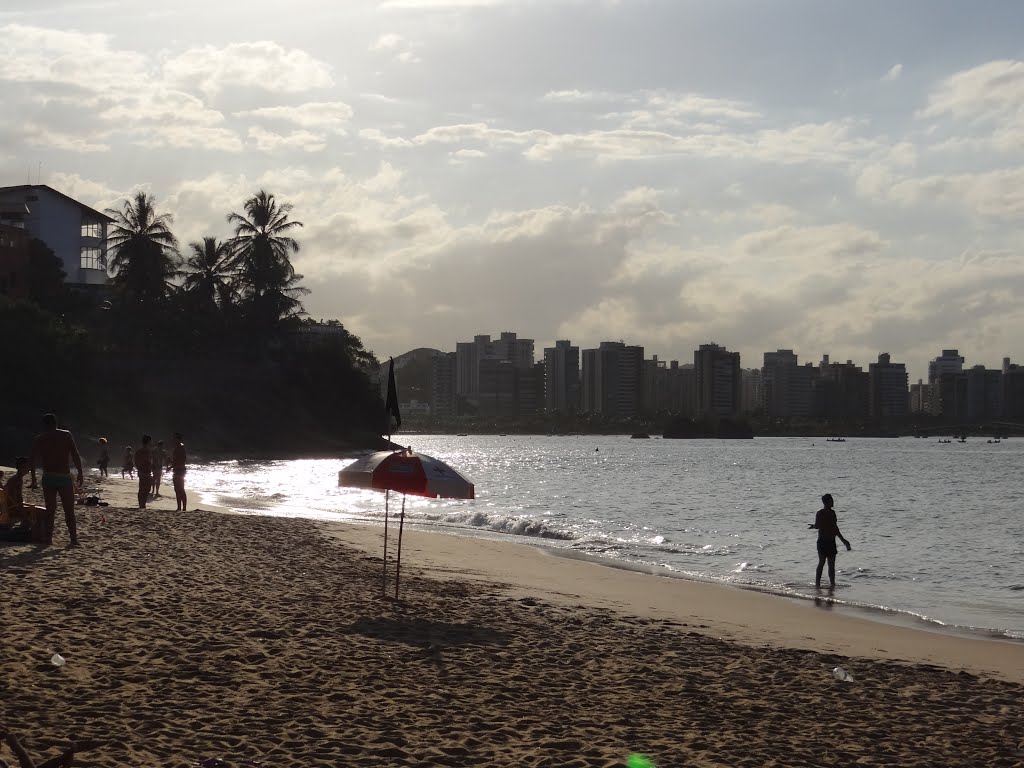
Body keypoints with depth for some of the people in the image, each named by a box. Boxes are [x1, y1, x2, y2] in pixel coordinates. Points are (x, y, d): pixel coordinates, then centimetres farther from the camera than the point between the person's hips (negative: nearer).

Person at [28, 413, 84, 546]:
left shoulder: (39, 439, 4)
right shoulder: (66, 435, 2)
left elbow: (32, 459, -2)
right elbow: (76, 455, -5)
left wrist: (33, 478, 3)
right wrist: (80, 473, 0)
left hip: (48, 478, 1)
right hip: (65, 477, -1)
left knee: (49, 509, 9)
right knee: (69, 510, 6)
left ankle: (48, 537, 4)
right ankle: (74, 538, 3)